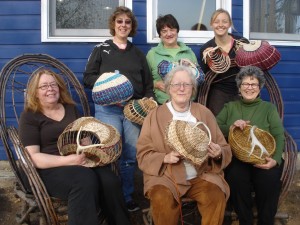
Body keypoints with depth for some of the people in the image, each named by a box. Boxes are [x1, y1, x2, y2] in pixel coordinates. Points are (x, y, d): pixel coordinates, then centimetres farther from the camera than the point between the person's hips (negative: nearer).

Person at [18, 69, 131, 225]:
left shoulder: (70, 108, 18)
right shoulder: (29, 116, 2)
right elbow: (33, 157, -7)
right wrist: (67, 160, -22)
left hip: (81, 161, 5)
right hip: (51, 168, -4)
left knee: (110, 180, -26)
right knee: (85, 181, -37)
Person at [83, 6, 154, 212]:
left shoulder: (138, 53, 17)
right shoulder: (101, 49, 8)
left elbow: (148, 83, 17)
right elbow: (88, 77, 2)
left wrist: (148, 99, 0)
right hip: (108, 108, -3)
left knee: (132, 154, 2)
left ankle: (127, 197, 17)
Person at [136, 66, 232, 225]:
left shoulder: (205, 113, 9)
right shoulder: (155, 115, 4)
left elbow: (225, 149, 9)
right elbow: (143, 154, 1)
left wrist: (218, 153, -14)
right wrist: (165, 158, -17)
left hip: (202, 175, 2)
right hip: (166, 175, -1)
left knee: (216, 196, -27)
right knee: (162, 199, -30)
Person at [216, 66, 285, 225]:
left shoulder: (269, 108, 15)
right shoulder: (229, 107, 19)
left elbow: (279, 136, 3)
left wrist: (275, 159, -15)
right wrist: (231, 127, -13)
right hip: (236, 157, 0)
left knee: (269, 179, -32)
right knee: (236, 177, -33)